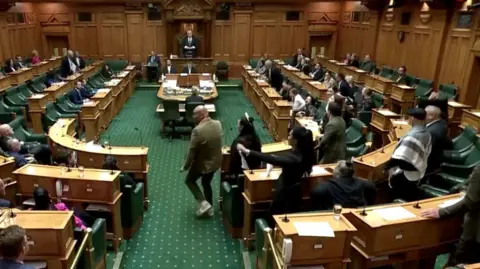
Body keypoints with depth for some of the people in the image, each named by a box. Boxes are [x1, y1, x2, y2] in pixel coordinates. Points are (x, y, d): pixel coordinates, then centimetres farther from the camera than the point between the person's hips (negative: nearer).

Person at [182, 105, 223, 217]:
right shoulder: (218, 124, -7)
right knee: (206, 183, 26)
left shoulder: (197, 130, -28)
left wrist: (185, 166, -8)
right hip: (216, 161, 7)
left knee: (189, 181, 19)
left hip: (202, 163, -6)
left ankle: (204, 203, 9)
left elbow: (192, 151, -21)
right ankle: (210, 208, 34)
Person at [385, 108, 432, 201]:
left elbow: (400, 157, -26)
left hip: (404, 176, -8)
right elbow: (426, 154, 12)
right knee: (411, 200, 21)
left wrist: (389, 167, -12)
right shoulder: (427, 134, 1)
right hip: (419, 173, 8)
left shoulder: (411, 136, -26)